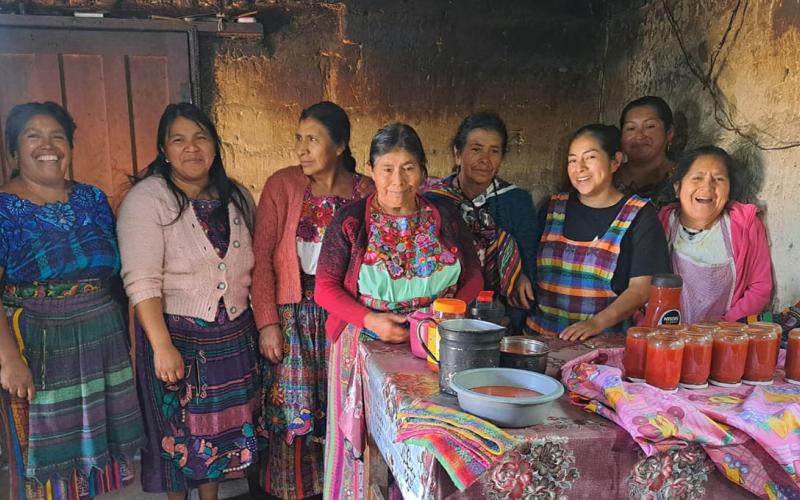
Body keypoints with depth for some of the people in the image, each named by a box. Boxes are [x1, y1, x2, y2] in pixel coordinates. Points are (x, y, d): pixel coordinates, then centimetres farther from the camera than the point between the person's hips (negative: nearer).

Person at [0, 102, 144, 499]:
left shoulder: (93, 198, 7)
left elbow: (119, 272, 11)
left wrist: (132, 338, 8)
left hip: (103, 340, 4)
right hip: (38, 346, -4)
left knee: (96, 447, 13)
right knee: (48, 458, 6)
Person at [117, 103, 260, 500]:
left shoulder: (237, 197, 5)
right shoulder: (146, 199, -13)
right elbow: (142, 281, -20)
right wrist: (162, 347, -26)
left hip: (234, 334, 5)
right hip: (177, 335, -5)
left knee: (225, 426, 17)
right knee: (180, 434, 10)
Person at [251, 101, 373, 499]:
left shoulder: (366, 192, 0)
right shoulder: (282, 184, -4)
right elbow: (262, 258, -6)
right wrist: (267, 322, -11)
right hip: (294, 315, -1)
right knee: (294, 413, 4)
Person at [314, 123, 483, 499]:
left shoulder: (446, 218, 3)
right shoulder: (351, 221, -4)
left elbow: (473, 278, 8)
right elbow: (325, 287, -4)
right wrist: (370, 320, -19)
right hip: (366, 348, -1)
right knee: (366, 443, 6)